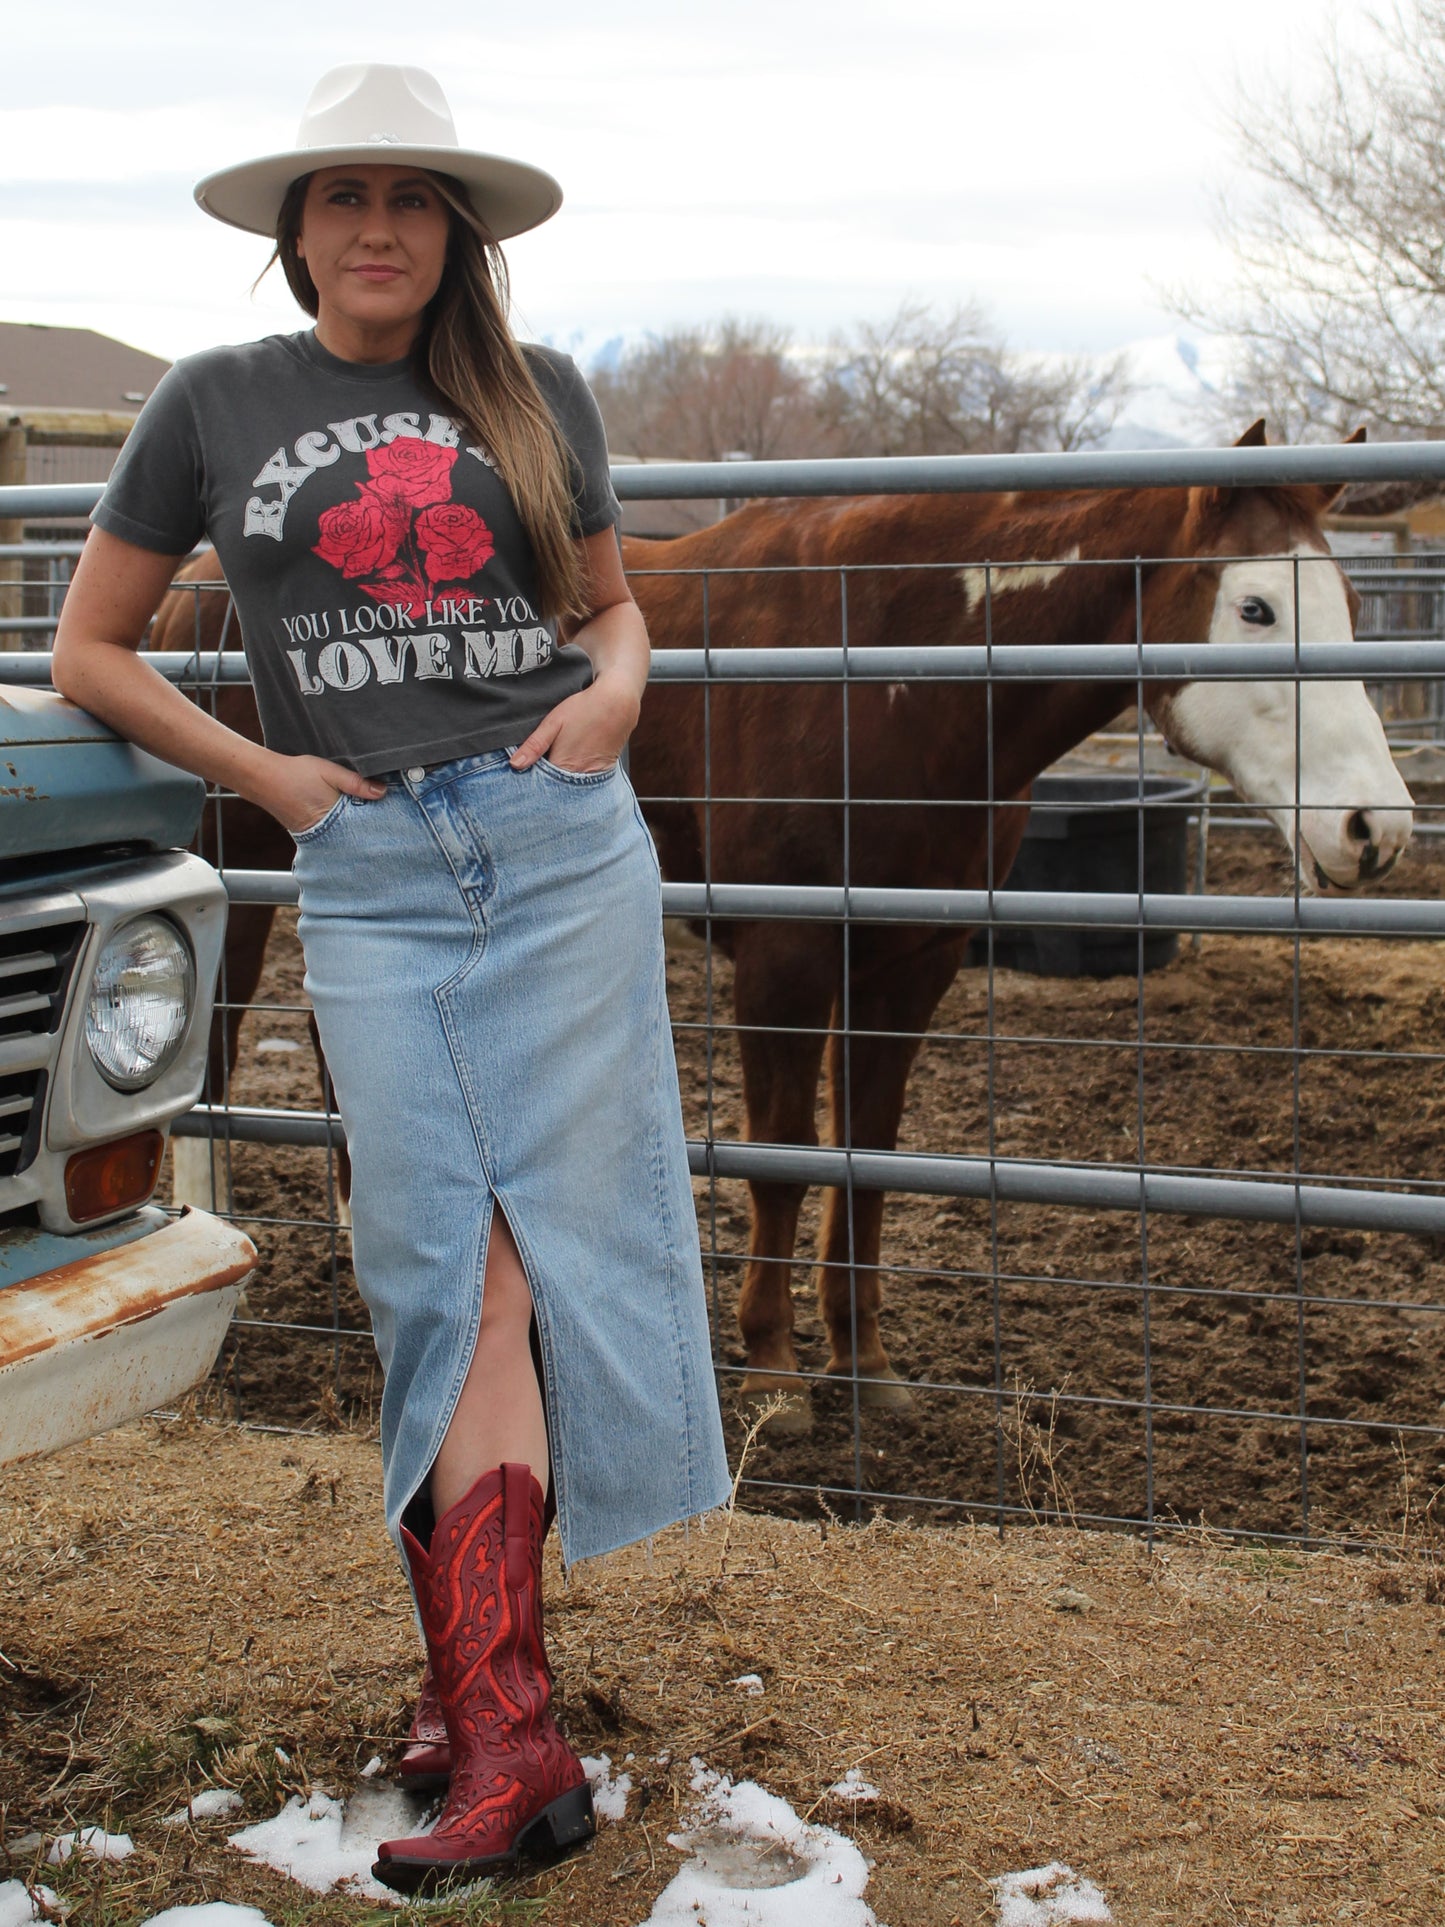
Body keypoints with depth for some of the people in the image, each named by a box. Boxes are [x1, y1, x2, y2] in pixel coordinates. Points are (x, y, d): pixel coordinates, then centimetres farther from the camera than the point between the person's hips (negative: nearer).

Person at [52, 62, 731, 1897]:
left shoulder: (537, 394, 11)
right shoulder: (217, 403, 7)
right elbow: (87, 652, 11)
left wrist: (615, 691, 1)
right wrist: (260, 774, -1)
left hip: (565, 845, 1)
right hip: (369, 871, -1)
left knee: (548, 1246, -1)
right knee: (459, 1267, -6)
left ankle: (473, 1671, 8)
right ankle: (508, 1739, -3)